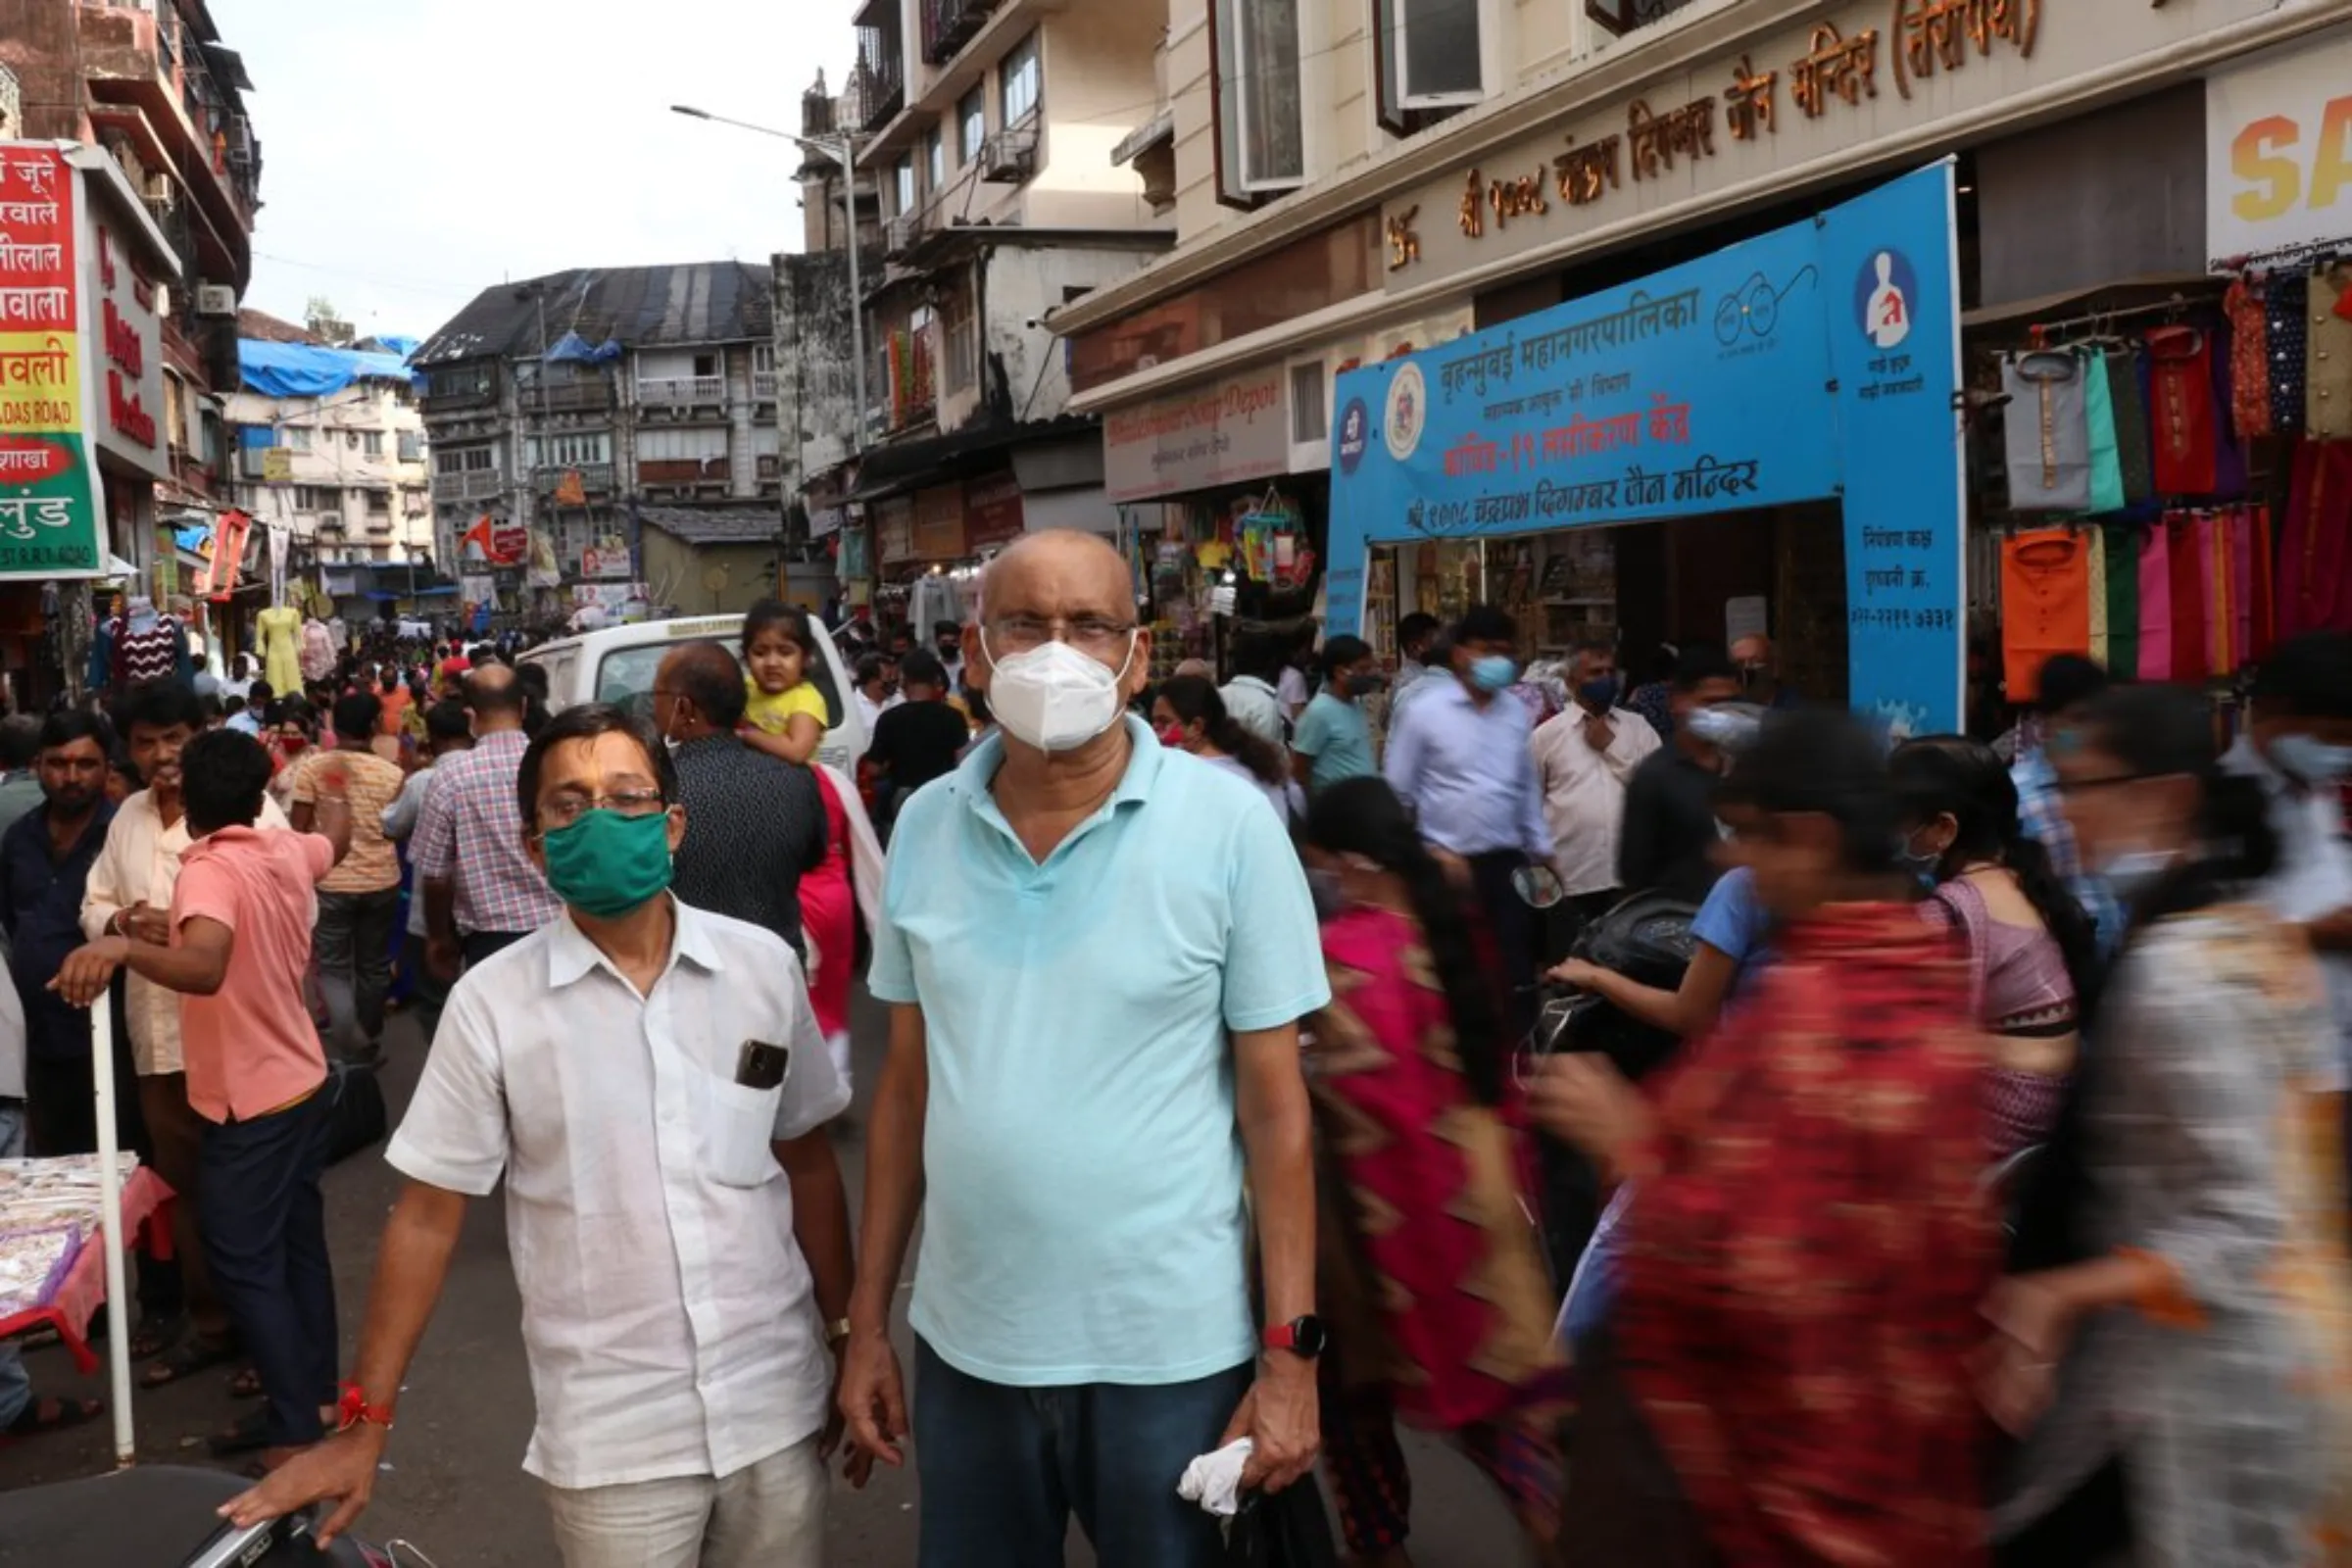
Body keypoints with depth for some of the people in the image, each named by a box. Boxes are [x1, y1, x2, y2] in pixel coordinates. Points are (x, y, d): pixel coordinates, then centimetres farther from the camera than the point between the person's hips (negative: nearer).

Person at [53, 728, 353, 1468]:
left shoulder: (210, 870, -23)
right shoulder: (289, 853, 0)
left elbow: (203, 968, -42)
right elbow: (338, 837, 26)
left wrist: (122, 947, -56)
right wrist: (330, 789, 46)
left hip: (250, 1106, -8)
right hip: (303, 1082, 8)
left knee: (245, 1266, 1)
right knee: (298, 1245, 19)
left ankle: (295, 1432, 5)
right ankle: (313, 1394, 30)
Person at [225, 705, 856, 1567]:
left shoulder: (764, 966, -3)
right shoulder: (491, 1005, -8)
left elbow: (808, 1164, 6)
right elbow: (427, 1216, -3)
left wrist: (848, 1343, 8)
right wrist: (366, 1422, -2)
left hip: (777, 1402, 2)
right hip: (611, 1434, -2)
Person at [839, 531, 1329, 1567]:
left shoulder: (1228, 826, -11)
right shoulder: (924, 827, 0)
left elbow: (1274, 1104, -8)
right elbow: (906, 1086, 6)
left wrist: (1290, 1353, -9)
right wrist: (868, 1320, 7)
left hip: (1170, 1352, -3)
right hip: (965, 1343, 3)